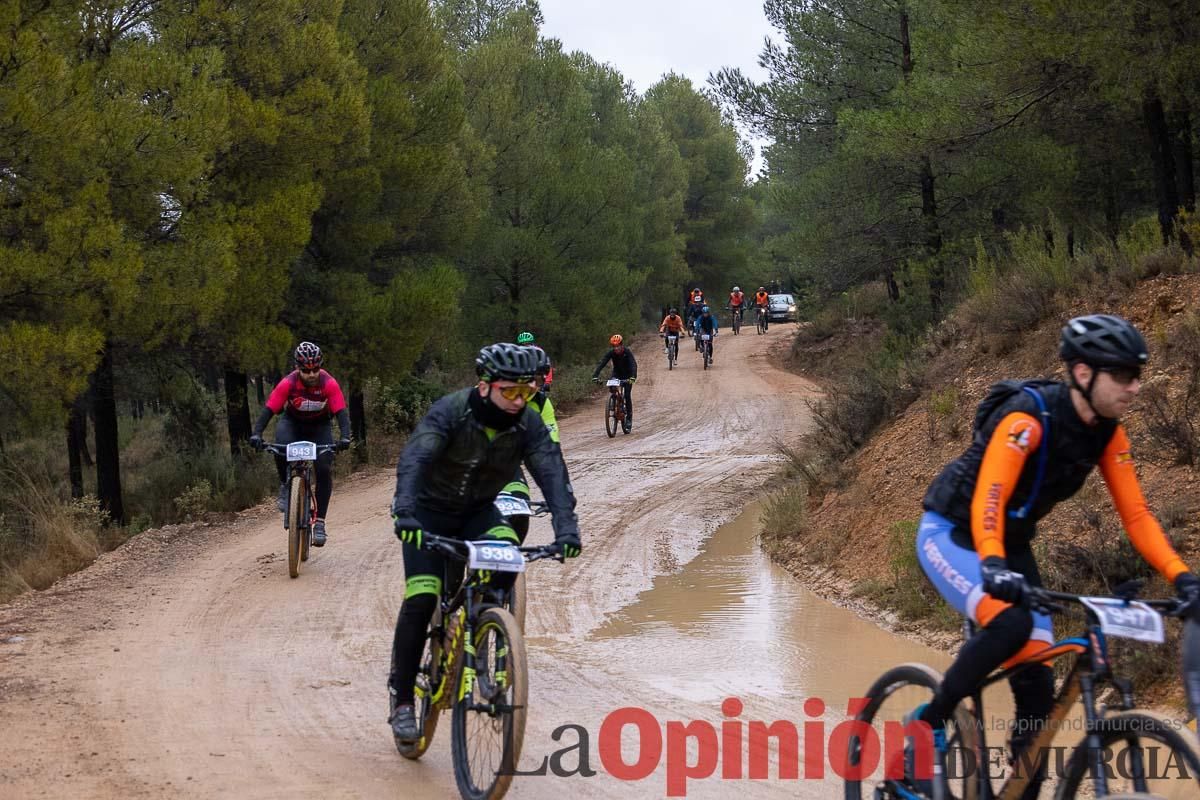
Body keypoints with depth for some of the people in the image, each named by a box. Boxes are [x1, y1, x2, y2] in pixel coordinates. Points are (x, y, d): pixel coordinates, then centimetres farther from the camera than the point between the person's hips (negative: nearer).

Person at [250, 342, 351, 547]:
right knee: (281, 448, -34)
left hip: (319, 426, 0)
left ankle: (319, 522, -9)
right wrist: (256, 434, -44)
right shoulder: (288, 384, -27)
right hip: (292, 422, 0)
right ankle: (285, 485, -6)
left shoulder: (329, 384, -27)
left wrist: (344, 437, -48)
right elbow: (269, 409, -29)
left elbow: (341, 412, -31)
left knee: (324, 470, -16)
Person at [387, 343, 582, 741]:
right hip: (429, 513, -3)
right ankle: (402, 701, -7)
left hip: (478, 512, 3)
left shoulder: (528, 424, -17)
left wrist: (566, 527, -43)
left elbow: (552, 473, -26)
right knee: (421, 599, -17)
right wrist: (404, 511, -56)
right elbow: (414, 459, -39)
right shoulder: (451, 411, -27)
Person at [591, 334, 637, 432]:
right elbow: (601, 364, -25)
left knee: (627, 395, -14)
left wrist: (633, 377, -53)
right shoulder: (611, 353, -17)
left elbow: (633, 364, -36)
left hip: (627, 376, -3)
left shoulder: (627, 352, -24)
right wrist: (595, 376, -39)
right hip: (616, 375, 3)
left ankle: (629, 418, -5)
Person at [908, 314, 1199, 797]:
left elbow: (1135, 514, -7)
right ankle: (928, 722, -13)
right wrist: (992, 565, -56)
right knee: (1011, 624, -33)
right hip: (951, 535, -7)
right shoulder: (1028, 416, -29)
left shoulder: (1107, 432, -7)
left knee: (1037, 684, -4)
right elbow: (988, 498, -40)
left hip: (1011, 544, 7)